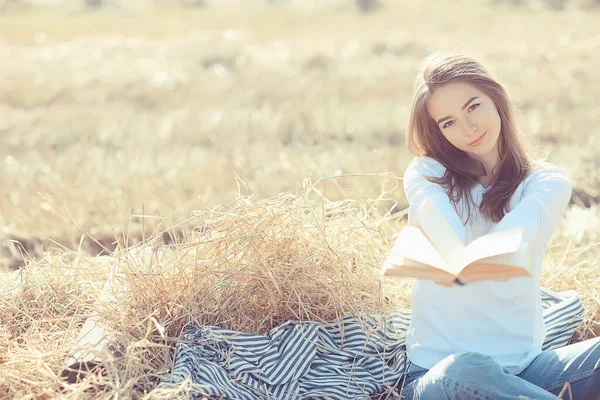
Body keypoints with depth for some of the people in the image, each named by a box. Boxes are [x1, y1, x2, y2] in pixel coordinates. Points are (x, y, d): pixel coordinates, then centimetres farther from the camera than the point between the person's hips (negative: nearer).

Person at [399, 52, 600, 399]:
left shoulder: (548, 182, 5)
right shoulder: (427, 174, 5)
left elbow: (514, 234, -19)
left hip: (523, 367, 1)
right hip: (437, 369, 0)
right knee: (465, 371, -38)